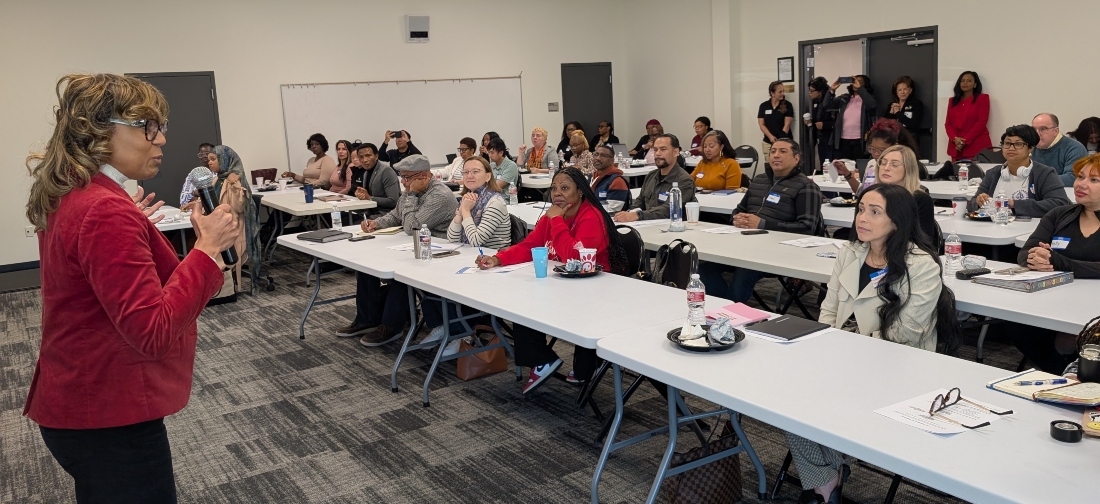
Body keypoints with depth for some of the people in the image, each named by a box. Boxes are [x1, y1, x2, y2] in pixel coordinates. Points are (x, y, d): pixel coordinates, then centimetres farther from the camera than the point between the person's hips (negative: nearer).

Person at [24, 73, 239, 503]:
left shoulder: (66, 197, 6)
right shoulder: (106, 212, -25)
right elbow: (154, 333, -29)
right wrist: (208, 247, -29)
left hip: (78, 401, 10)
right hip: (109, 418, -10)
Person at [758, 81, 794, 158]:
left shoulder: (787, 105, 0)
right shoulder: (764, 106, 5)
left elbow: (787, 125, -6)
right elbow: (761, 124, 3)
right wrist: (770, 136, -12)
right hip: (768, 142, 2)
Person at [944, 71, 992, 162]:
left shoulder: (982, 98, 5)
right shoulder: (953, 101, 17)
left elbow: (981, 122, -5)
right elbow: (948, 123, 10)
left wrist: (965, 140, -13)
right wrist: (955, 138, -9)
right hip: (956, 147, 4)